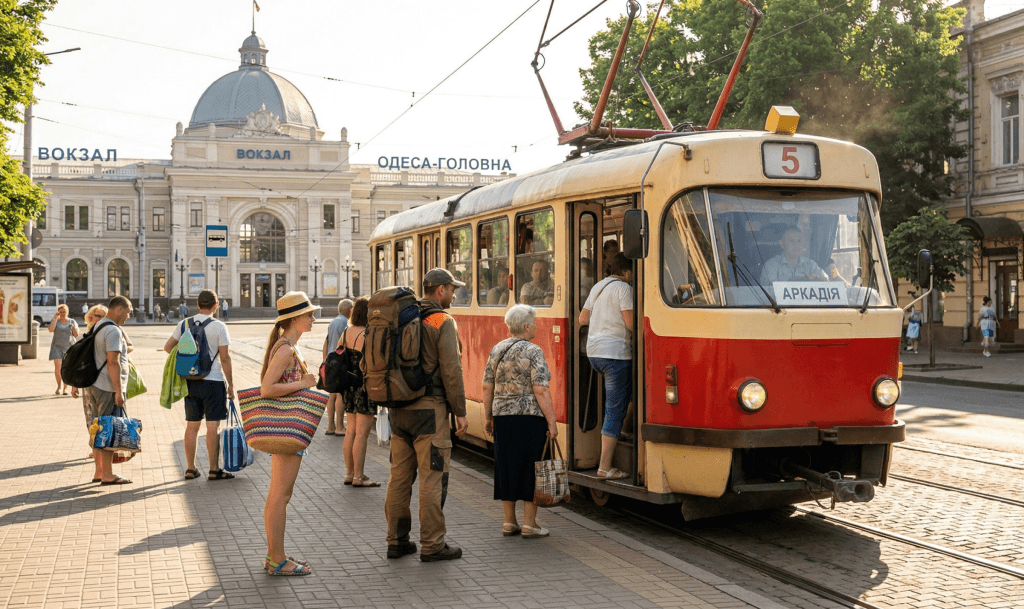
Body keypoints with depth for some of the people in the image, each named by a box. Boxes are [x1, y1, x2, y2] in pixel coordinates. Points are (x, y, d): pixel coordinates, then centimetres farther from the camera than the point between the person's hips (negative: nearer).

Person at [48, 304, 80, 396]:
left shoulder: (72, 322, 10)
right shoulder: (55, 321, 9)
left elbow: (76, 335, 6)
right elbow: (51, 330, -9)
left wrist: (73, 328, -13)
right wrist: (55, 318, -7)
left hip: (69, 347, 0)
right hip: (57, 346, 0)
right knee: (57, 366, -14)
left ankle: (65, 388, 7)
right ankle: (58, 386, 2)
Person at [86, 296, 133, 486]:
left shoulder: (97, 328, 17)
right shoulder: (113, 331, -15)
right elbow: (113, 362, -21)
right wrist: (118, 391, -21)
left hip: (93, 384, 10)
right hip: (108, 387, -10)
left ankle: (99, 471, 19)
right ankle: (107, 475, -3)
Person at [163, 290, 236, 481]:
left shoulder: (184, 324, 4)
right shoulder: (219, 326, -9)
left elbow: (168, 347, 8)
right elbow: (225, 358, -9)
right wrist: (230, 385, -2)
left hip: (190, 381, 5)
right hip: (213, 381, -5)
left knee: (192, 425, 11)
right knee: (212, 426, 0)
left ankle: (190, 469, 17)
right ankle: (214, 470, 2)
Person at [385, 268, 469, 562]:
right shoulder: (443, 322, -9)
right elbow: (451, 371, -14)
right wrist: (460, 412, -8)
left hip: (399, 409, 7)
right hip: (429, 409, -7)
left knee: (399, 476, 11)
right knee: (432, 477, -2)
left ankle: (396, 541, 17)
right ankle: (432, 545, 1)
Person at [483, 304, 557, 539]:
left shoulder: (497, 350, 7)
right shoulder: (533, 352, -11)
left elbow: (487, 387, 9)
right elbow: (541, 390, -16)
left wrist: (488, 418, 17)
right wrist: (552, 422, -13)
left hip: (502, 417, 6)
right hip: (531, 417, -6)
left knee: (506, 467, 12)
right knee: (532, 468, 3)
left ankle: (509, 522, 17)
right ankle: (529, 524, 6)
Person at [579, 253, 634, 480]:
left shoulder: (598, 286, 16)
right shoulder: (623, 288, -10)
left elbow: (583, 319, 19)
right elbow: (631, 323, -16)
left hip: (593, 352, 9)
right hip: (615, 353, -9)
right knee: (615, 411, -4)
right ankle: (605, 467, -3)